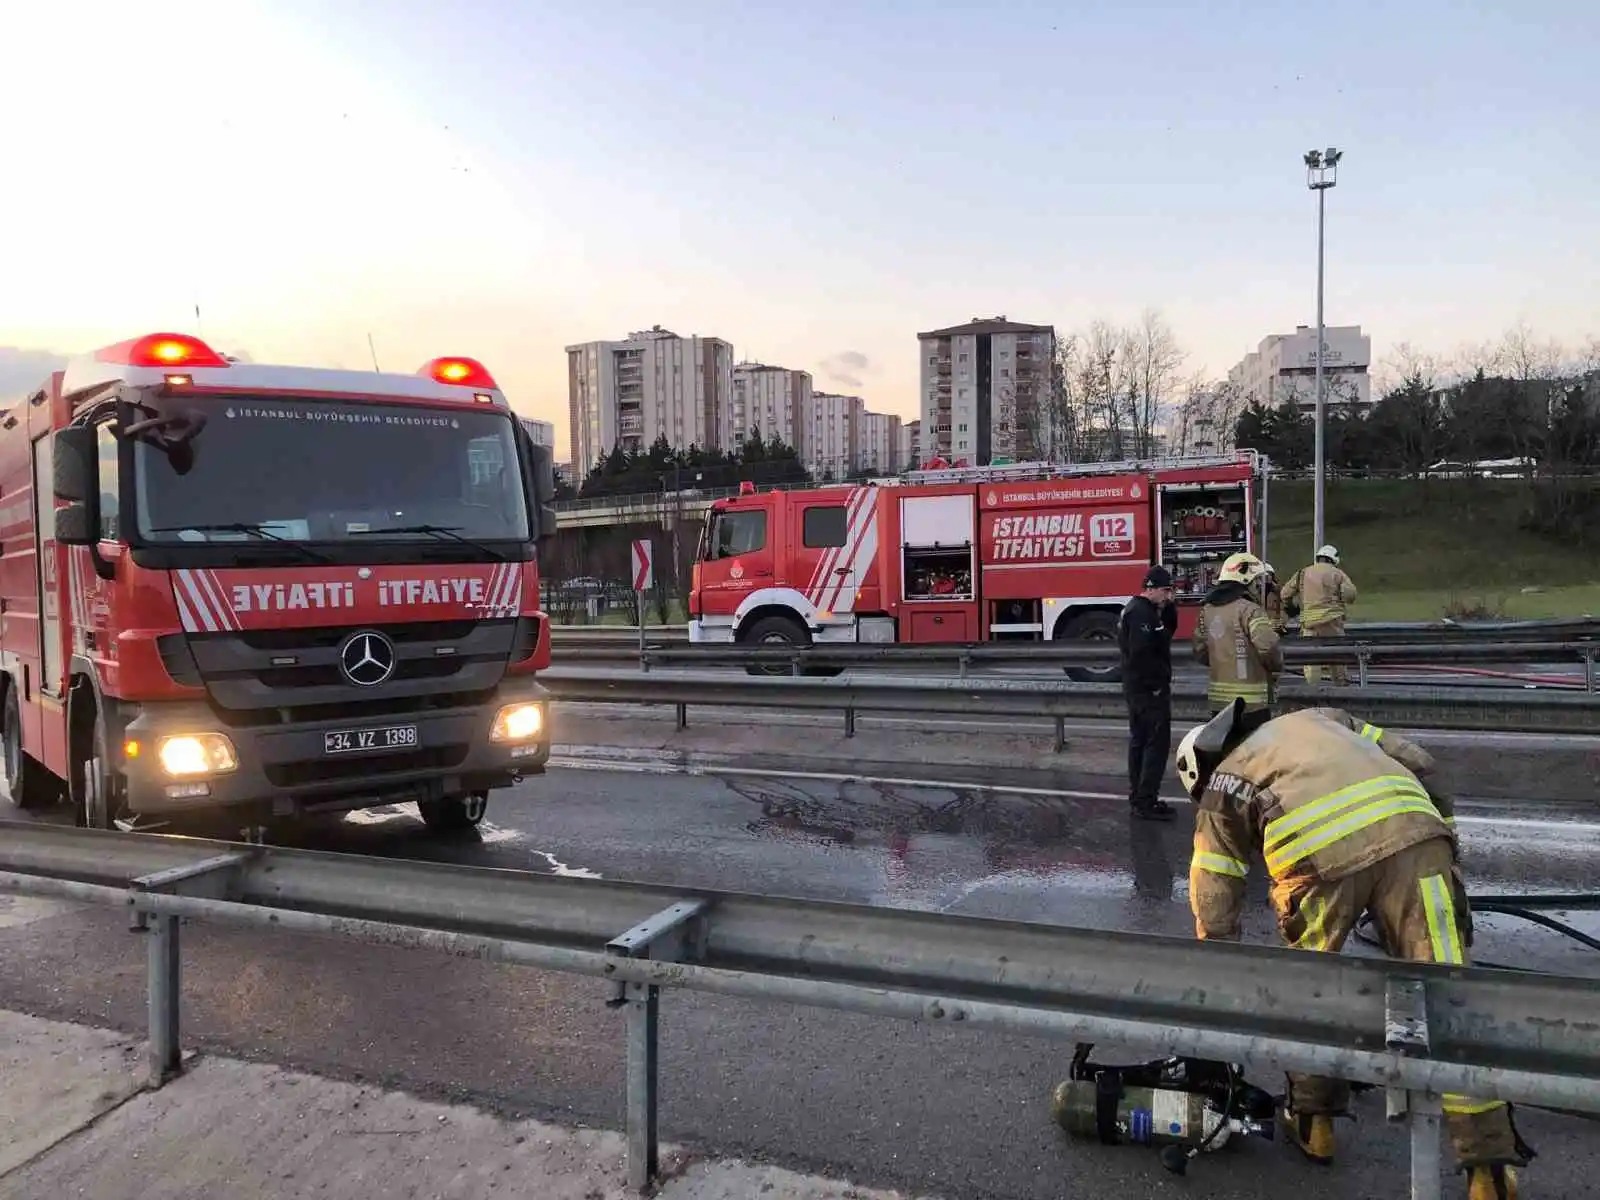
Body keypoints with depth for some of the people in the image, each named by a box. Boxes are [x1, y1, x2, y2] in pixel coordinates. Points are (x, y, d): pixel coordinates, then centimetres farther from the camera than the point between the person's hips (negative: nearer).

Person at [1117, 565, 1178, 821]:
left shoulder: (1135, 608, 13)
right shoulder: (1142, 613, -19)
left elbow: (1168, 630, 18)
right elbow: (1141, 653, -27)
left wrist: (1168, 607, 1)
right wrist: (1158, 684, -19)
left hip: (1137, 687, 11)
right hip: (1149, 688, -11)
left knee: (1139, 740, 15)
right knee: (1158, 743, -9)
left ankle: (1138, 796, 22)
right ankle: (1146, 802, -9)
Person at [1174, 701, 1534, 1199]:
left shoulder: (1218, 790, 27)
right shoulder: (1315, 718, 38)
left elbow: (1214, 910, 24)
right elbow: (1418, 763, 26)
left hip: (1320, 859, -2)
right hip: (1414, 835, 3)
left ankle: (1312, 1121, 34)